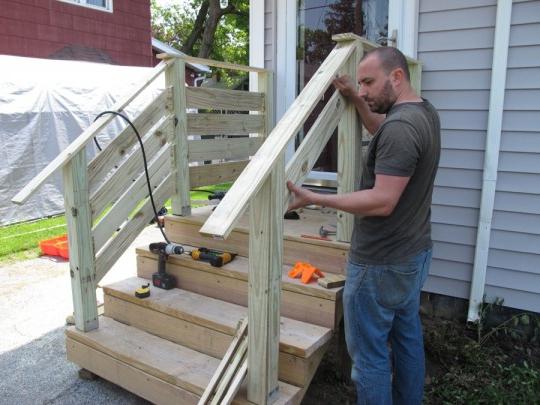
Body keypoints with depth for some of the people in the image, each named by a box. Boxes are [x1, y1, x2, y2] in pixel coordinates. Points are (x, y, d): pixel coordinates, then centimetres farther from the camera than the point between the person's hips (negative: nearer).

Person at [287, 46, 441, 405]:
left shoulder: (401, 127, -24)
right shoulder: (425, 112, 7)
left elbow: (382, 202, -28)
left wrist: (315, 199, -25)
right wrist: (356, 99, 14)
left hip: (382, 264, -10)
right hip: (415, 253, 10)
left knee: (369, 353, 4)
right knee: (408, 337, 23)